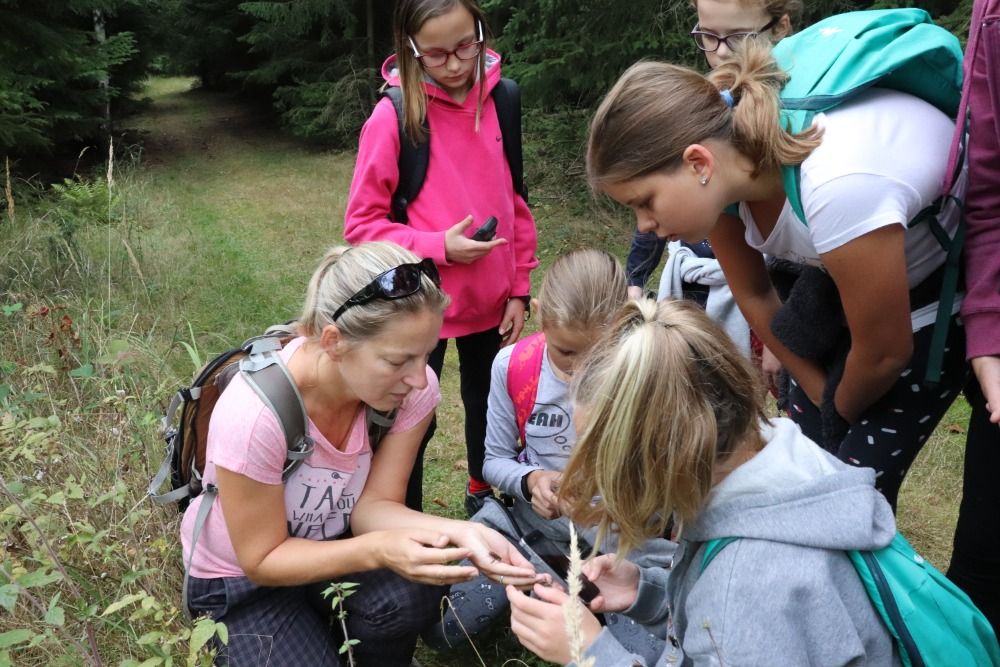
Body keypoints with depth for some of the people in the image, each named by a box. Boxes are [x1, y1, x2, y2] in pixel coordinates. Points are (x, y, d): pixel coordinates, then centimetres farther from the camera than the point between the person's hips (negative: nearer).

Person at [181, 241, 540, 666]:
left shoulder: (413, 389, -22)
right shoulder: (254, 413, -34)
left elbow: (373, 504, -16)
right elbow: (263, 560, -23)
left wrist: (456, 533, -36)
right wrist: (379, 549, -39)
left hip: (332, 546, 3)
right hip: (243, 577, -3)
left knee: (410, 592, -28)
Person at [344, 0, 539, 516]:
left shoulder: (500, 101, -2)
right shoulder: (394, 115, -14)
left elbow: (516, 203, 5)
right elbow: (361, 225, -11)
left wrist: (519, 289, 3)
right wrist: (438, 247, -21)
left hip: (492, 301, 5)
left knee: (490, 407, 21)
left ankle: (484, 498, 45)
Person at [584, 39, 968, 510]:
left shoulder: (837, 184, -42)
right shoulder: (725, 163, -21)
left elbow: (885, 353, -24)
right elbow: (753, 295, -2)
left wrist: (842, 410, -4)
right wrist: (818, 393, 7)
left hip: (953, 276, -5)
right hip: (838, 267, 5)